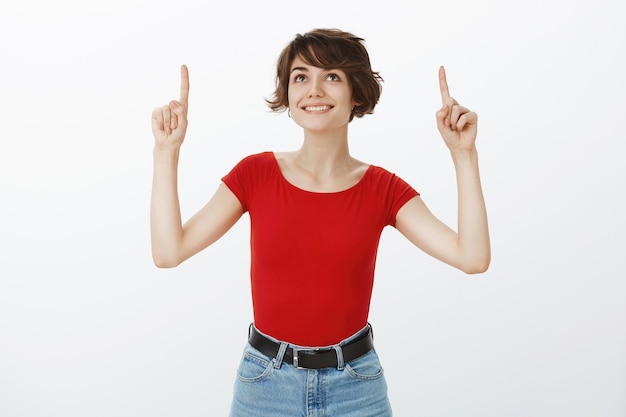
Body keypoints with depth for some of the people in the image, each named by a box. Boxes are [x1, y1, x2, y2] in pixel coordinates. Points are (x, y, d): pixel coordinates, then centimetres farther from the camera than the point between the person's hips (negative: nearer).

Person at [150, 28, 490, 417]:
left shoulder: (383, 189, -6)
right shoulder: (256, 174, -6)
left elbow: (473, 257, -16)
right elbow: (169, 250, -12)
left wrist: (463, 153, -18)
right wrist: (168, 149, -15)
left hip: (355, 385, 0)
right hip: (265, 383, 0)